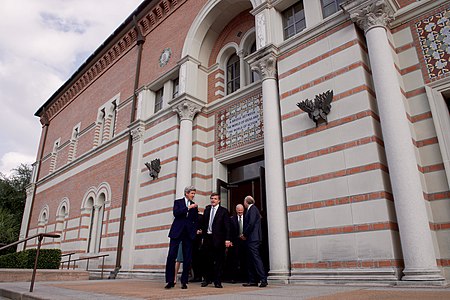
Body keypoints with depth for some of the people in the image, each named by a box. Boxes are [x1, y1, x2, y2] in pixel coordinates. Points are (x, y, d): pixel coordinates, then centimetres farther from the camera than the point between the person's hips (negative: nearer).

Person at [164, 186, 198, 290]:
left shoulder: (194, 205, 15)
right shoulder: (178, 202, 7)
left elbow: (196, 220, 17)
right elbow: (176, 213, -10)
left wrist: (195, 230, 3)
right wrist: (188, 208, -14)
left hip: (188, 233, 3)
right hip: (177, 232, -2)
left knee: (187, 258, 1)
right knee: (171, 256, -5)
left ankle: (184, 281, 9)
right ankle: (170, 281, 3)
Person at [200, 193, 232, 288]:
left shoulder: (224, 211, -1)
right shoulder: (207, 209, 12)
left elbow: (227, 226, -4)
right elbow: (203, 222, 13)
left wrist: (227, 239, -11)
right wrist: (203, 235, 6)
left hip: (218, 238, -3)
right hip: (207, 237, 4)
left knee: (218, 261, 4)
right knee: (208, 260, 11)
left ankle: (217, 281, 14)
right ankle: (207, 279, 26)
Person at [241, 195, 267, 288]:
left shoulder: (252, 209, -8)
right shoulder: (250, 209, 20)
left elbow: (251, 223, -18)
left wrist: (244, 234, -10)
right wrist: (245, 234, 9)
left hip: (253, 239, -10)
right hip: (251, 239, 10)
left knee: (256, 258, -11)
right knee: (250, 260, 10)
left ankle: (263, 279, -9)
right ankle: (252, 281, 14)